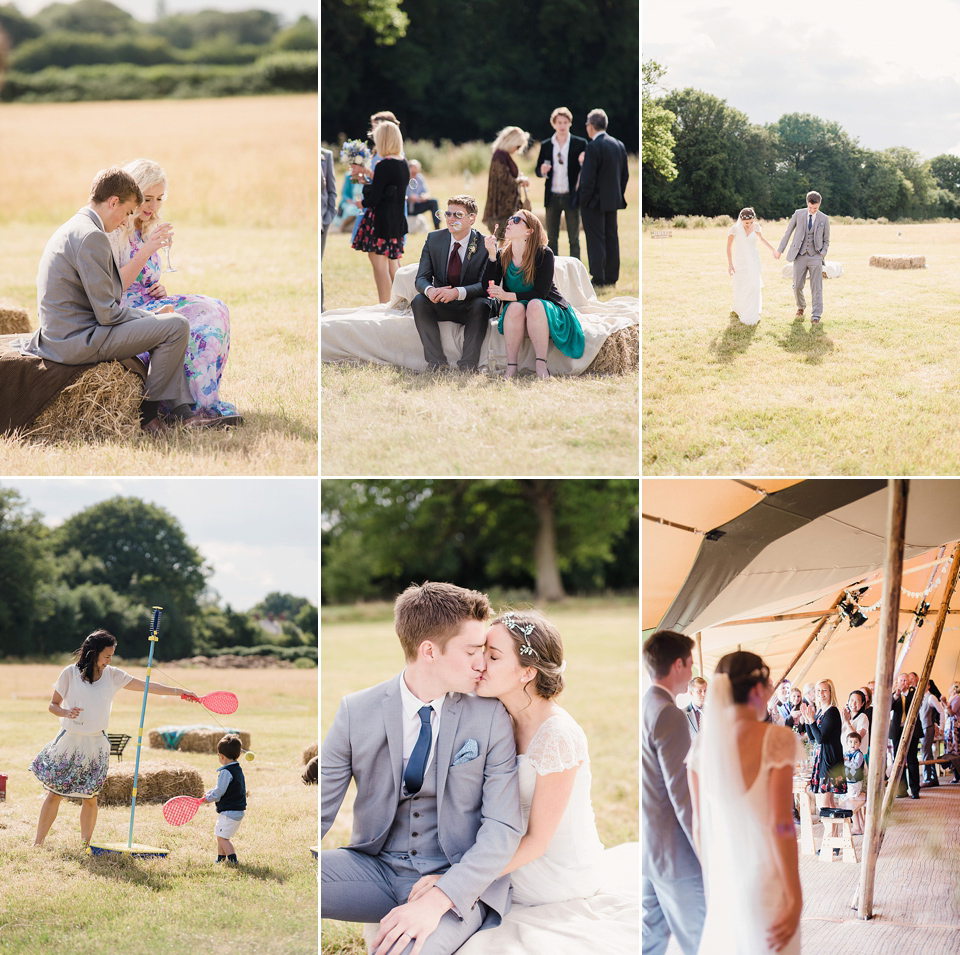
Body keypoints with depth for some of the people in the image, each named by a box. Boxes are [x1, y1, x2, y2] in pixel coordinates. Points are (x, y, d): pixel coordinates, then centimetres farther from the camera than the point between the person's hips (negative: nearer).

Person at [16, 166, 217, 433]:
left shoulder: (73, 229, 16)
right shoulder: (91, 236, -18)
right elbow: (107, 313, -19)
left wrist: (149, 314, 11)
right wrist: (153, 317, -3)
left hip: (64, 336, 11)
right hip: (78, 342, -11)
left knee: (166, 324, 20)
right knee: (176, 325, -13)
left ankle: (181, 409, 12)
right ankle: (146, 411, -1)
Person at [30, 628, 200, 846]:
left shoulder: (112, 675, 3)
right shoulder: (70, 673, -5)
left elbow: (147, 686, 2)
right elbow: (53, 705, 2)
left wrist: (178, 691, -3)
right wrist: (66, 712, -20)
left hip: (96, 744, 2)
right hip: (70, 740, -2)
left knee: (90, 798, 2)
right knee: (54, 794, 0)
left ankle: (85, 845, 13)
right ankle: (37, 844, 8)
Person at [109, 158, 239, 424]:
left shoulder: (147, 231, 19)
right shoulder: (113, 232, -9)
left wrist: (160, 290, 5)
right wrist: (147, 251, -20)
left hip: (151, 305, 8)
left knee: (216, 310, -15)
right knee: (202, 313, -26)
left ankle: (206, 399, -18)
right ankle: (203, 403, -20)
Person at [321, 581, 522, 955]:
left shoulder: (490, 717, -5)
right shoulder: (357, 711, -1)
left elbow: (503, 828, -10)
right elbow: (319, 810, -1)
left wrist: (436, 901, -26)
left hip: (457, 882, -2)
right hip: (377, 869, 2)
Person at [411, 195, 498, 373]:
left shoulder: (485, 245, -10)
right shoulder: (434, 239, 1)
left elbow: (486, 285, -19)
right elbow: (421, 278, -3)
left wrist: (458, 292, -38)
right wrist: (429, 290, -30)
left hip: (469, 306, -3)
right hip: (441, 305, 3)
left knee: (481, 304, -35)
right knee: (418, 300, -25)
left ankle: (468, 363, -30)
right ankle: (436, 360, -26)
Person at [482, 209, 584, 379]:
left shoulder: (544, 254, -13)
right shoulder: (502, 256, -1)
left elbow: (540, 293, -18)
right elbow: (489, 290, -12)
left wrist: (507, 295, -28)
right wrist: (491, 255, -20)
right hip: (516, 319, 3)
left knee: (534, 305, -35)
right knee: (515, 307, -31)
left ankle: (541, 366, -38)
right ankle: (511, 367, -33)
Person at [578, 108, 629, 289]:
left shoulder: (593, 147, -18)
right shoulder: (619, 145, 7)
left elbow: (588, 179, -19)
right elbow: (625, 174, 13)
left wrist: (583, 200, -10)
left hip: (595, 201, -7)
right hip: (613, 200, 7)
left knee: (596, 240, -2)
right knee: (611, 239, 13)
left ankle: (598, 279, -1)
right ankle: (611, 277, 18)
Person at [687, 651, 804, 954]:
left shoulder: (702, 744, 1)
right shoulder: (777, 739, -14)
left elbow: (699, 826, 6)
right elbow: (781, 826, -16)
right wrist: (795, 899, -12)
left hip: (723, 879, 5)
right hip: (765, 877, -5)